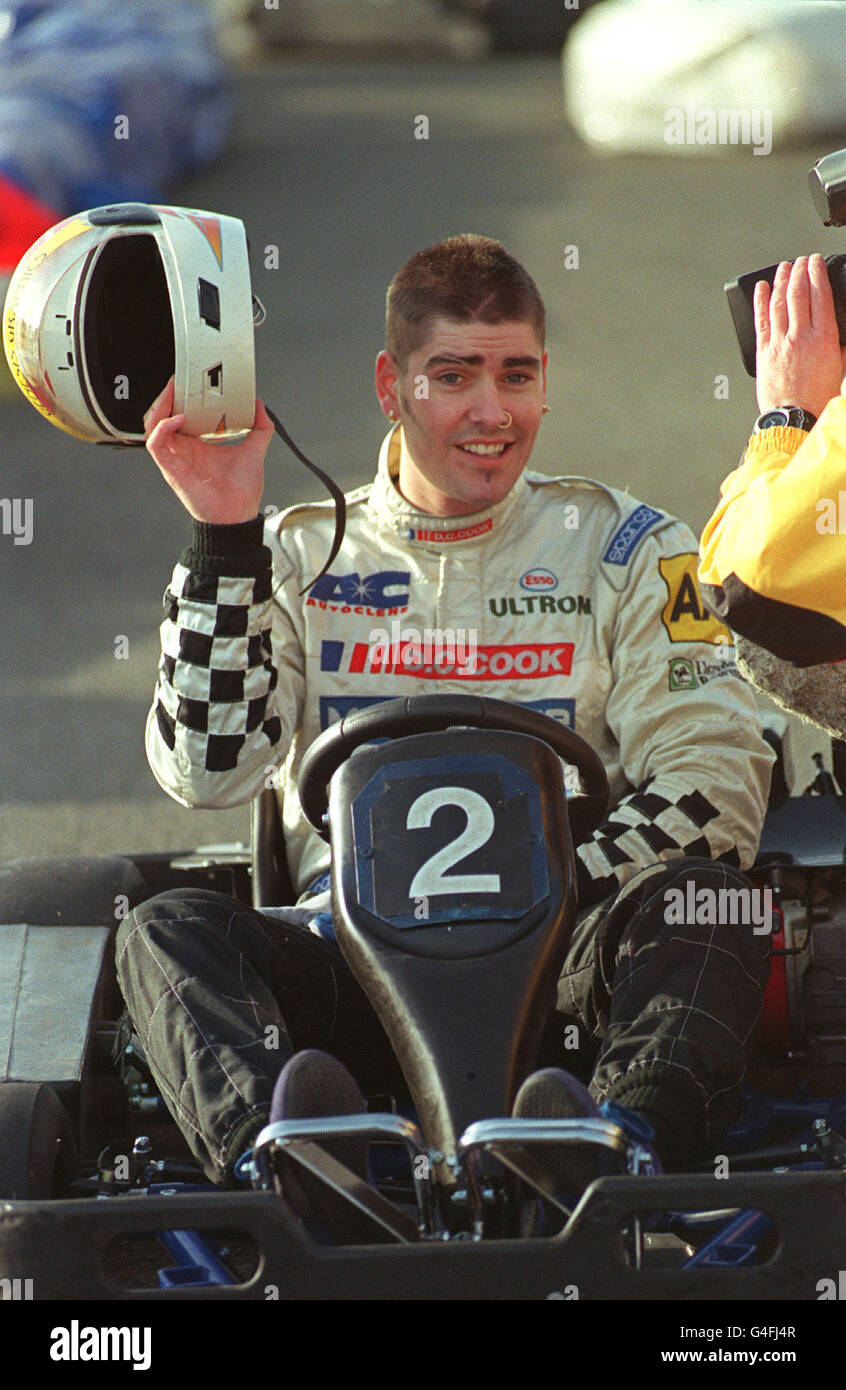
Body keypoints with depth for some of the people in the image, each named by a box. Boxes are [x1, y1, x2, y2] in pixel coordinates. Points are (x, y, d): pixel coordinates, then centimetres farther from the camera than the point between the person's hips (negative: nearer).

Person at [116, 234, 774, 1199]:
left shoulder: (623, 547, 12)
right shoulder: (302, 558, 15)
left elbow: (718, 781, 1)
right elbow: (206, 770, 0)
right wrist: (224, 536, -7)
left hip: (562, 951, -1)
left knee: (701, 893, -32)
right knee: (168, 933, -27)